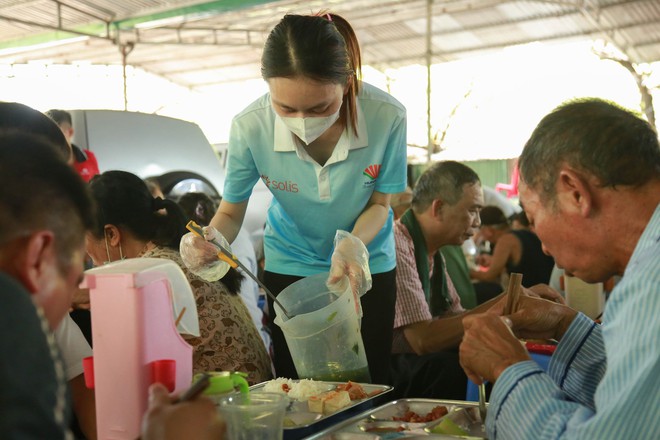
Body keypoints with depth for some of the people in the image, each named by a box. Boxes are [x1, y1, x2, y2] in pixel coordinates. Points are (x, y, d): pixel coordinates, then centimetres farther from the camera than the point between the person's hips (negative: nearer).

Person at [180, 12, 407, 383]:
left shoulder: (387, 117, -28)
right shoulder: (250, 127, -27)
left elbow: (379, 203, -13)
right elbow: (231, 212, -12)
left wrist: (353, 244, -33)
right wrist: (209, 243, -34)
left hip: (369, 265, 0)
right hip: (290, 266, 0)